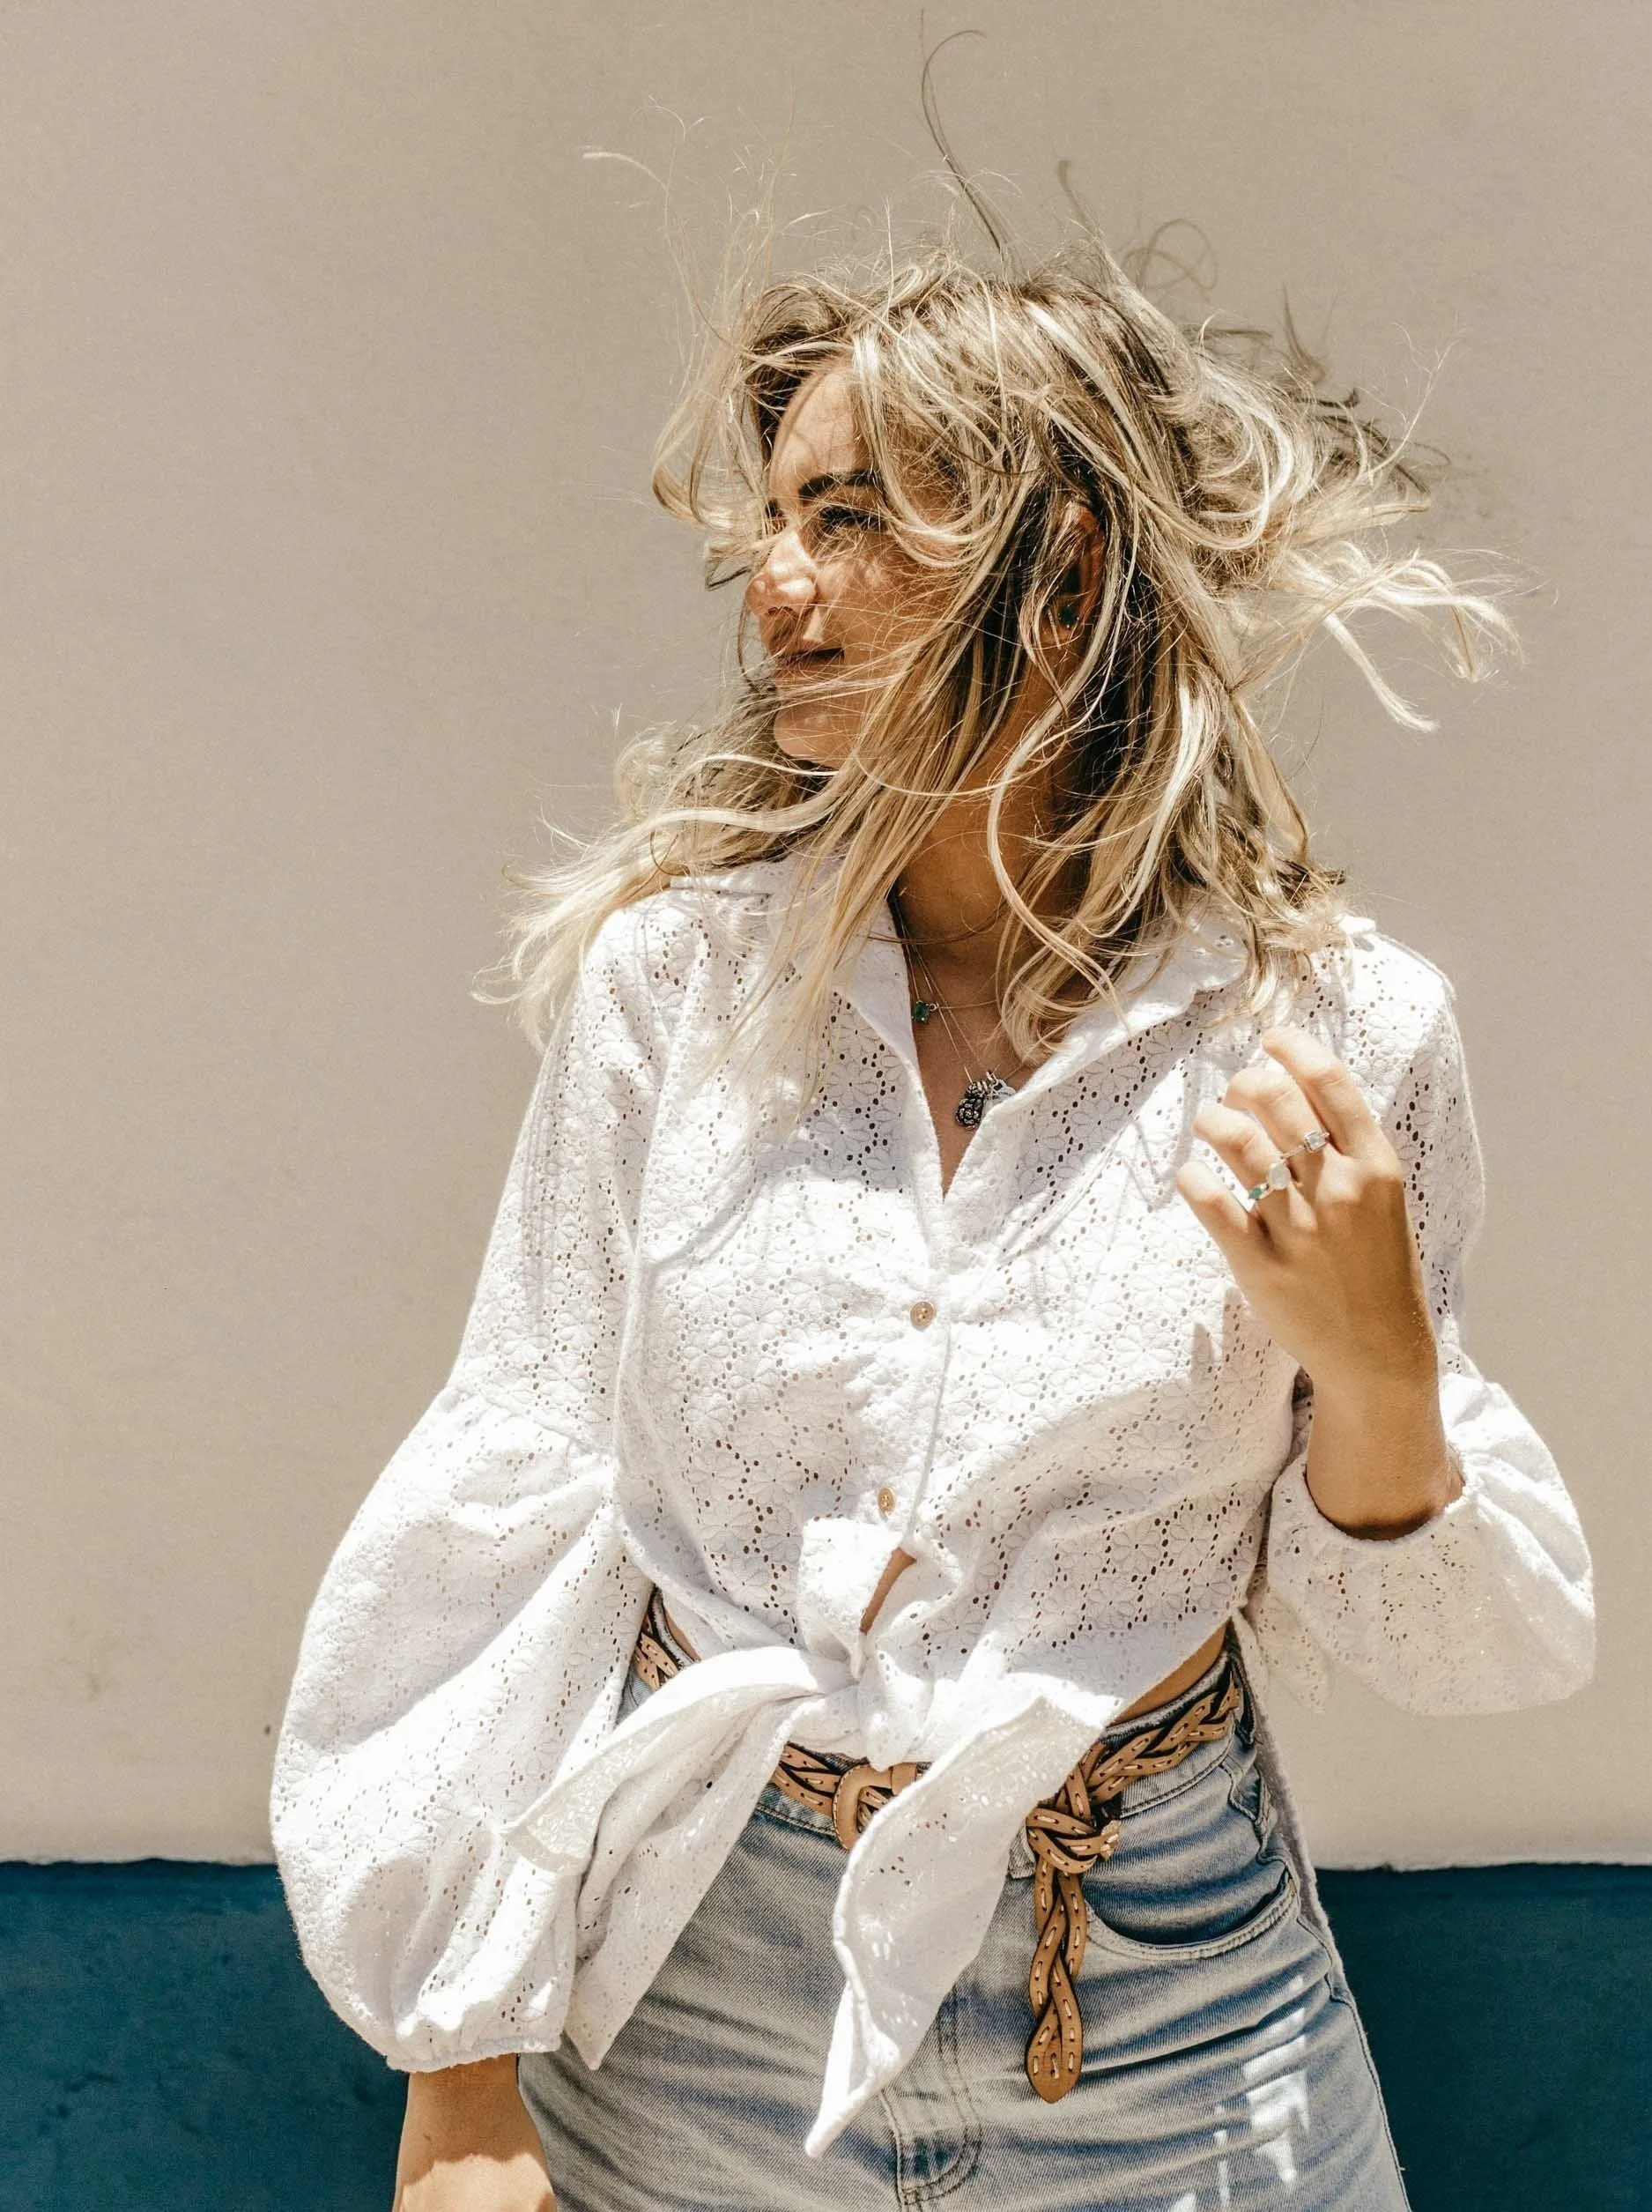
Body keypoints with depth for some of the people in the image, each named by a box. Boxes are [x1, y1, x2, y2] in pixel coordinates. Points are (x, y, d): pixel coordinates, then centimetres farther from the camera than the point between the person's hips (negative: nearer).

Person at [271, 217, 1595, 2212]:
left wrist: (1374, 1366, -22)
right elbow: (510, 1505, -6)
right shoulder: (676, 968, -9)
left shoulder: (1338, 1027, -11)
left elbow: (1416, 1643, -1)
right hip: (692, 2000, 1)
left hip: (1164, 2034, 0)